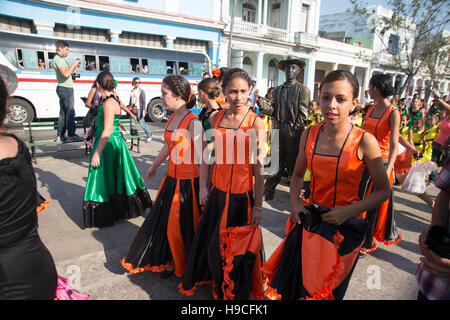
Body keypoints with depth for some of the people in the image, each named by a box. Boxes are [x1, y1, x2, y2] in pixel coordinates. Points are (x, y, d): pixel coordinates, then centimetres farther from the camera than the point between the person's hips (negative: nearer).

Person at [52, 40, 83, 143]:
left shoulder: (60, 59, 22)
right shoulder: (58, 59, -11)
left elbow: (69, 73, 21)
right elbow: (65, 74, -24)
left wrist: (76, 67, 11)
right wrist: (73, 64, -14)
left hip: (65, 88, 10)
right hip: (65, 88, -10)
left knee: (63, 112, 10)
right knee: (70, 112, -10)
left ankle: (60, 135, 13)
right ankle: (71, 135, -9)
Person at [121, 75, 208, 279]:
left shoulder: (193, 122, -19)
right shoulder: (172, 119, 6)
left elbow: (203, 157, -21)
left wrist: (203, 186, -23)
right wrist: (154, 166, 30)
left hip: (188, 182, -8)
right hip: (172, 178, 8)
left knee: (183, 225, 6)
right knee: (165, 220, 18)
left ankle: (184, 264, 31)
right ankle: (170, 260, 39)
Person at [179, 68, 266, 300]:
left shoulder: (256, 122, -11)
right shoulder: (215, 119, 2)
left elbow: (258, 168, -12)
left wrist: (258, 205, -12)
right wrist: (206, 187, 13)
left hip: (243, 196, -4)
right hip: (218, 193, 4)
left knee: (239, 248, 11)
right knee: (212, 242, 19)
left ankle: (237, 292, 39)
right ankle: (218, 284, 49)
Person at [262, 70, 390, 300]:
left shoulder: (364, 142, -16)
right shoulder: (309, 135, -4)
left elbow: (383, 191, -7)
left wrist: (347, 211, -17)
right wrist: (294, 203, -3)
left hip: (345, 229, -3)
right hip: (310, 222, 4)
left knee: (324, 291, 17)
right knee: (290, 286, 17)